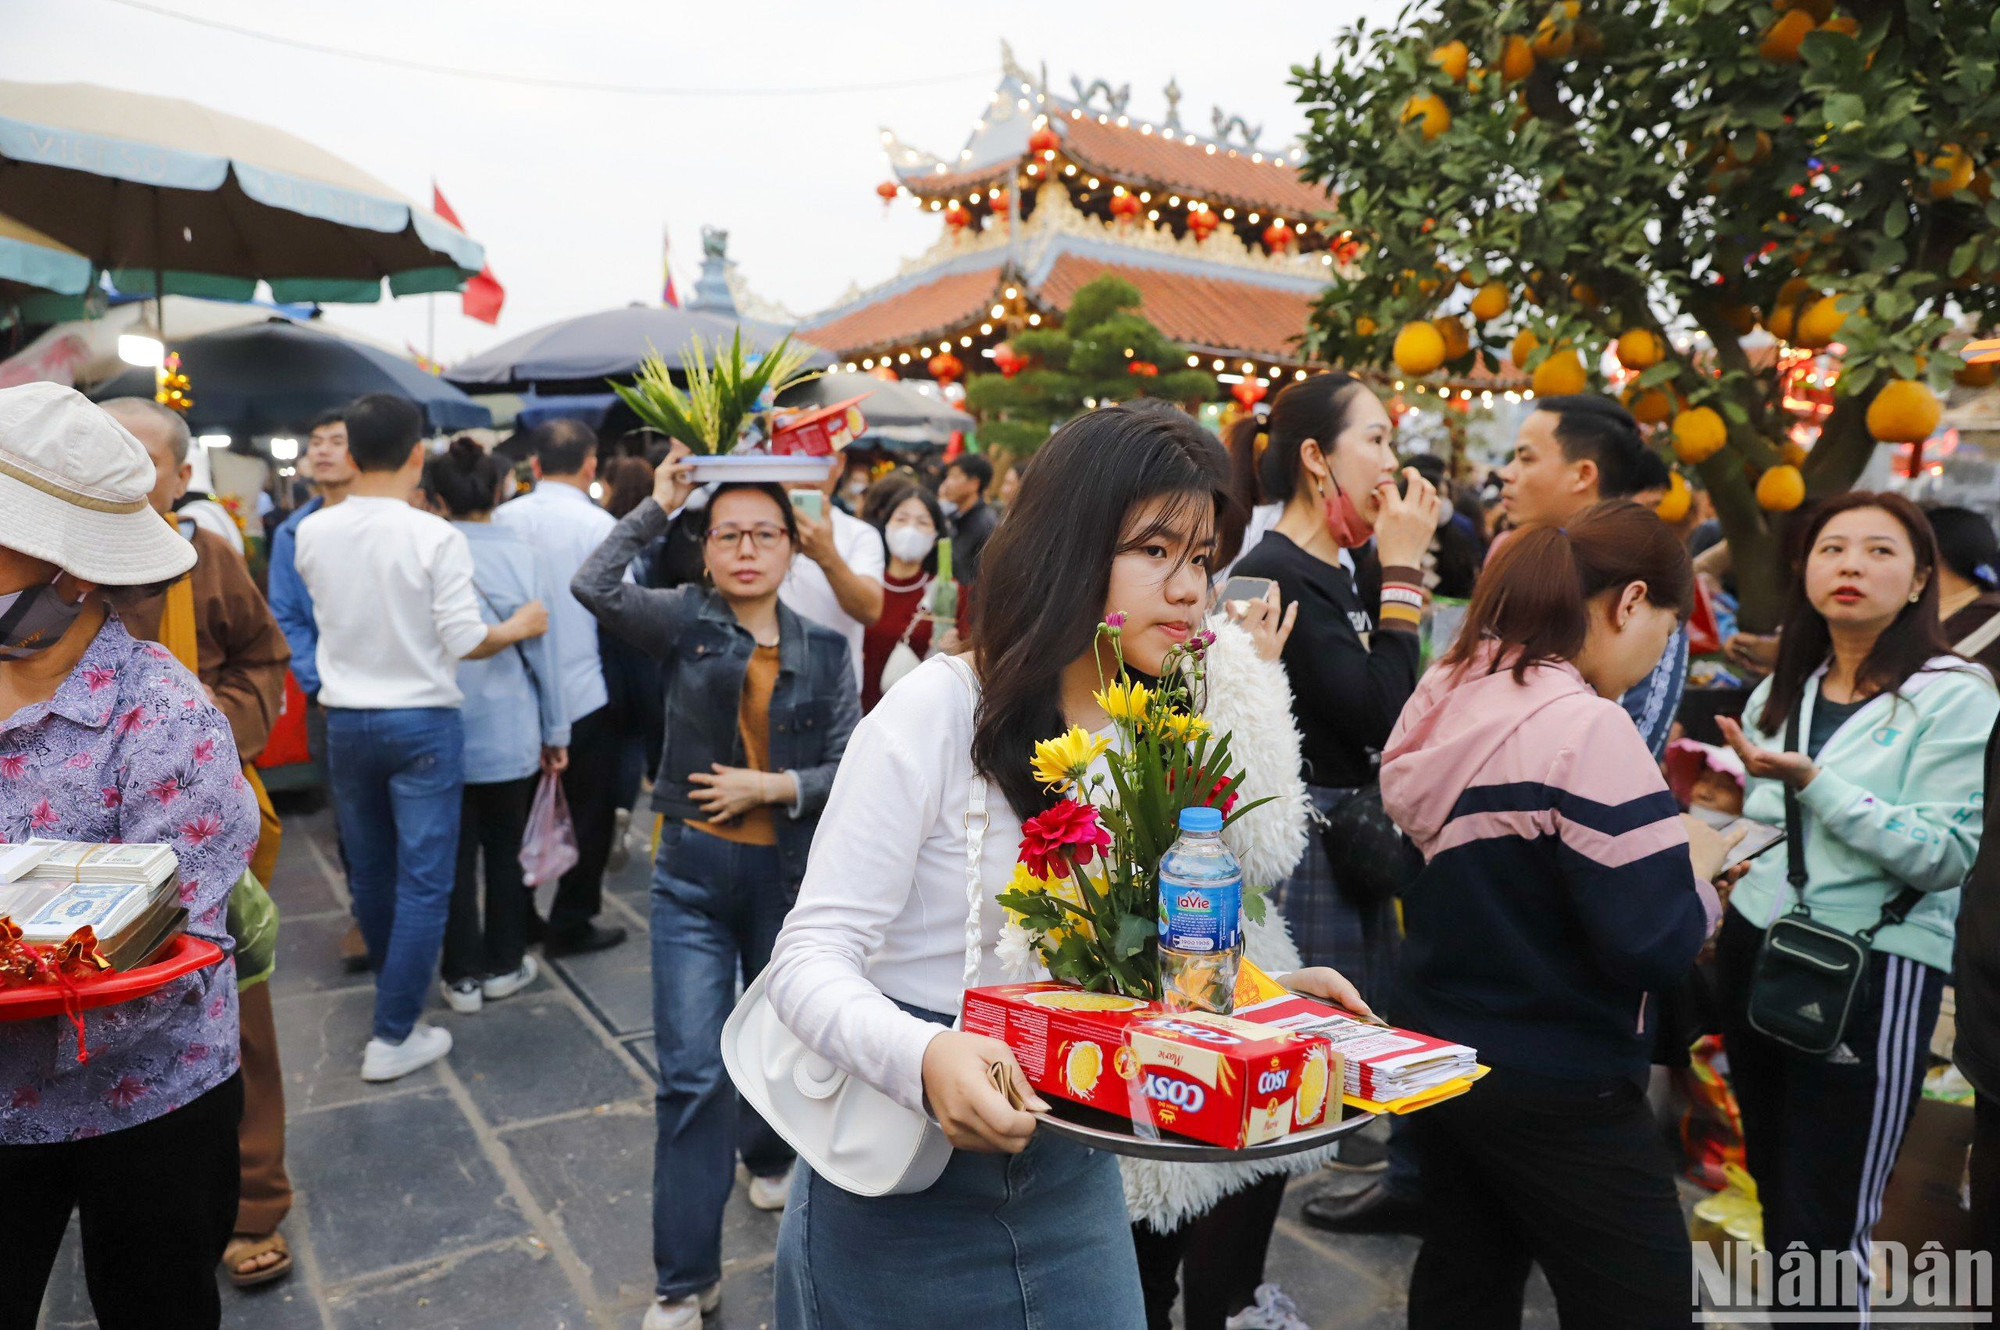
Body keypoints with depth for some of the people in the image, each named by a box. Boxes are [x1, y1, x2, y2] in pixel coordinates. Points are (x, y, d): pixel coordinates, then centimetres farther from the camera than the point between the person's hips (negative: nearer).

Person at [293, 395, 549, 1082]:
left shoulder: (311, 533, -2)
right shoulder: (437, 537, -16)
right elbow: (463, 641, -15)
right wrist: (519, 628, 3)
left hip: (346, 721, 5)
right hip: (421, 723, -5)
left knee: (369, 872, 19)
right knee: (423, 881, 2)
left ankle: (394, 993, 40)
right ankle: (393, 1036, 5)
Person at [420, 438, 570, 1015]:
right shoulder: (525, 557, -9)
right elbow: (544, 651, -4)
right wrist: (555, 731, 7)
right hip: (508, 733, 0)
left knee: (454, 854, 10)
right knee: (506, 850, 15)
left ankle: (463, 977, 19)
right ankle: (503, 966, 25)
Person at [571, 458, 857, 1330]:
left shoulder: (825, 651, 0)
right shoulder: (686, 623, -3)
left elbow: (849, 767, -2)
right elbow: (594, 586, -20)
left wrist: (775, 786, -15)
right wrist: (657, 505, -15)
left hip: (791, 874, 2)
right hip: (694, 875, -2)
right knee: (692, 1074, -1)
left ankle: (768, 1155, 54)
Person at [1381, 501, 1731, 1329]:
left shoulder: (1447, 694, 1)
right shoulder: (1586, 729, -22)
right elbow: (1654, 949, -23)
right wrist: (1701, 865, -4)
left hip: (1435, 1056, 8)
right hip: (1556, 1090, -8)